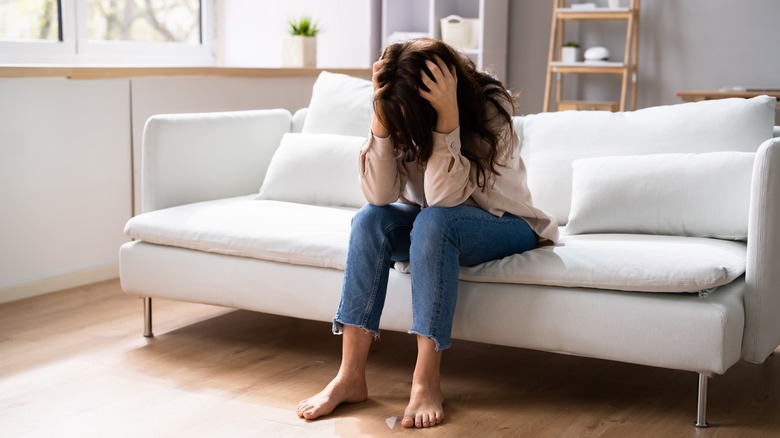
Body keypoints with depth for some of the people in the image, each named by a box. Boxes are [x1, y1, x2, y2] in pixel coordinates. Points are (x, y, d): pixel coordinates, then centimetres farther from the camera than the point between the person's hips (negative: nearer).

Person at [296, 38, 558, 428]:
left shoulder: (491, 108, -26)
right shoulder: (400, 111, -14)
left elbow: (443, 197, -35)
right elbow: (379, 196, -24)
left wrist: (448, 115, -42)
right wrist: (381, 114, -32)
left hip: (505, 224, -4)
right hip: (434, 224, 4)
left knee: (433, 222, -35)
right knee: (370, 220, -25)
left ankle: (427, 381, -31)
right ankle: (351, 376, -26)